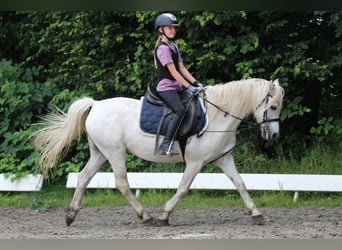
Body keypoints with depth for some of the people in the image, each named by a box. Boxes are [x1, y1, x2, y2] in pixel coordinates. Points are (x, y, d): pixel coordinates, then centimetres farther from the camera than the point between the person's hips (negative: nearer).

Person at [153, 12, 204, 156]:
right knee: (180, 110, -28)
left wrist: (196, 83, 4)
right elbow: (173, 72, -17)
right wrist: (188, 87, -19)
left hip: (175, 87, 10)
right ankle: (166, 145, -32)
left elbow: (182, 68, 15)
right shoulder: (163, 48, -11)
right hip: (166, 87, -10)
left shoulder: (174, 47, 17)